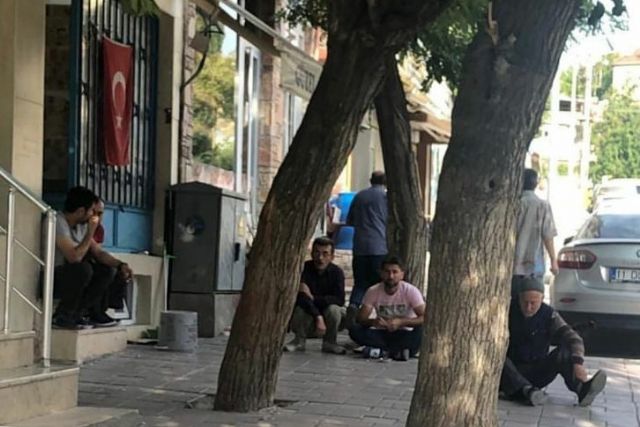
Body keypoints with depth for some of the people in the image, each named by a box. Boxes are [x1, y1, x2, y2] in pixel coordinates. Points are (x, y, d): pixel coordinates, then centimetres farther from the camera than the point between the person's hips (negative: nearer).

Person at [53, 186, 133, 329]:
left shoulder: (81, 225, 6)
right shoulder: (58, 223, -22)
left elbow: (98, 253, 8)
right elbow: (74, 257, -30)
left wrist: (120, 265, -8)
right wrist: (91, 232, -21)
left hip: (69, 277, 9)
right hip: (51, 280, -9)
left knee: (107, 269, 2)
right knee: (83, 269, -32)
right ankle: (63, 317, -15)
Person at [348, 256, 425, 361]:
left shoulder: (411, 291, -10)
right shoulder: (373, 291, -6)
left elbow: (424, 318, -18)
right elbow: (360, 319, -10)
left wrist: (401, 322, -32)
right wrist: (373, 321, -33)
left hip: (404, 335, -2)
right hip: (382, 334, 2)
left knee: (422, 331, -34)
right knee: (354, 330, -26)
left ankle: (383, 350, -31)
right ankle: (397, 350, -29)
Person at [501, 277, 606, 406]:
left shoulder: (549, 315, -6)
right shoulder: (507, 311, -8)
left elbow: (573, 339, -18)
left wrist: (578, 363, -37)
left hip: (536, 374, 2)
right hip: (510, 372, -1)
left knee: (563, 352, -22)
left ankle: (582, 389, -45)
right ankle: (527, 391, -53)